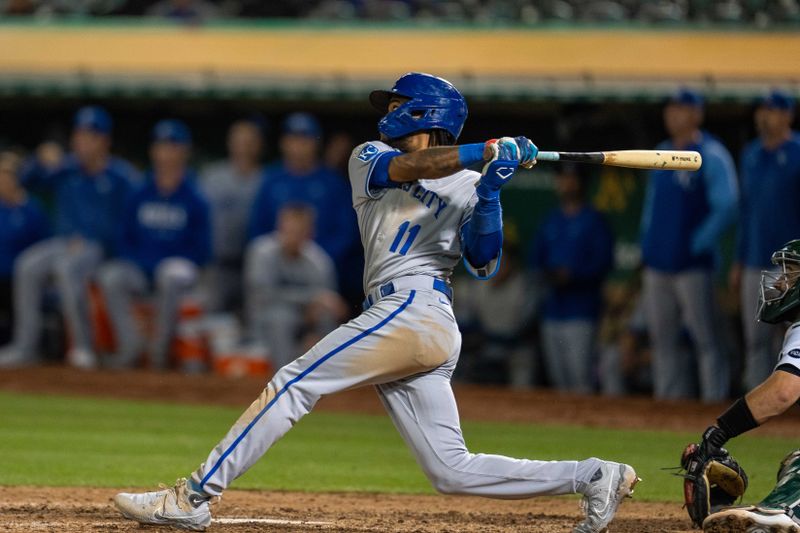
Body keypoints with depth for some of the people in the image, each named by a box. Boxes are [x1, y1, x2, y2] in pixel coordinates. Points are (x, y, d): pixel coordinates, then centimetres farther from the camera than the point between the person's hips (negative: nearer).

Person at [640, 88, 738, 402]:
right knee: (662, 338, 10)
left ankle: (715, 397, -6)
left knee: (705, 337, -7)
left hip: (692, 266, -8)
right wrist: (647, 248, 15)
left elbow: (727, 206, -15)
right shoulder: (661, 153, 15)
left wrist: (699, 244, -17)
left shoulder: (711, 155, -8)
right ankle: (670, 397, 16)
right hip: (658, 264, 8)